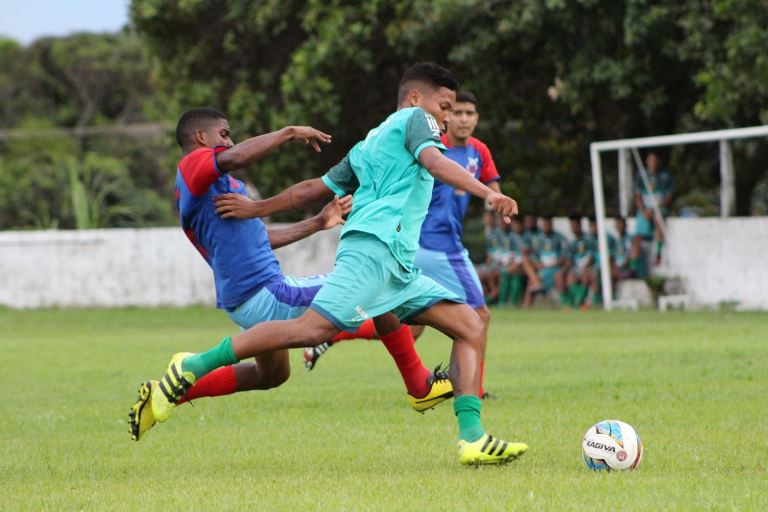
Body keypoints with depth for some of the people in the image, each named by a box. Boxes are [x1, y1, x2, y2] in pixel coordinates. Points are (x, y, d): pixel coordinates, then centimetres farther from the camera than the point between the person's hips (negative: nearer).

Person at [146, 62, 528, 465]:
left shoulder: (368, 144, 34)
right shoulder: (414, 118, 9)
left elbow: (312, 189, 33)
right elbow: (434, 162, -12)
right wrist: (487, 193, -23)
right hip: (374, 246, -10)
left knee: (470, 326, 3)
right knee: (315, 327, -23)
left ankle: (472, 438, -10)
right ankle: (194, 367, -17)